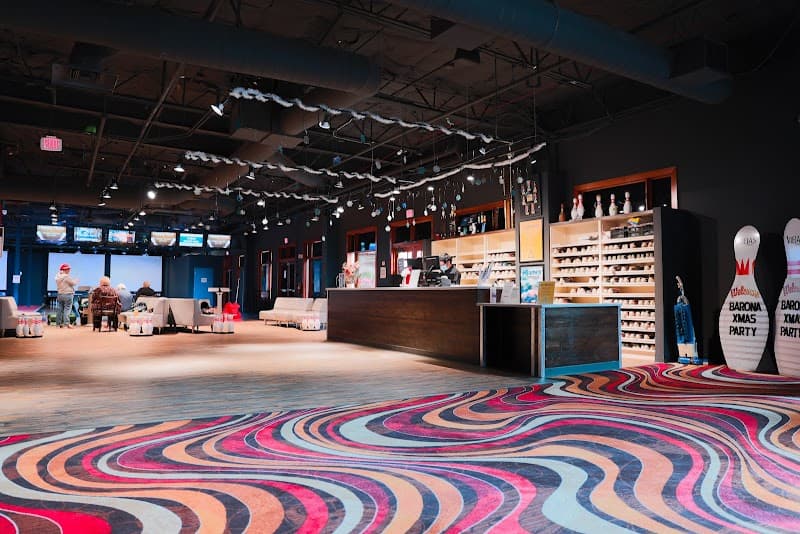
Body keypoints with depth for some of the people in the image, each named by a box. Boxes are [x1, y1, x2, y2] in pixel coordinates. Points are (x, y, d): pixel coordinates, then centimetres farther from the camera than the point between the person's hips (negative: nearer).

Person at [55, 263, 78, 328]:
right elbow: (73, 283, -11)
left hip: (60, 294, 8)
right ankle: (67, 323, -13)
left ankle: (59, 323, 18)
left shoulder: (57, 277, 9)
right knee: (67, 309, -7)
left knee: (60, 309, 13)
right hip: (68, 294, -8)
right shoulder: (67, 277, -15)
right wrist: (76, 280, 9)